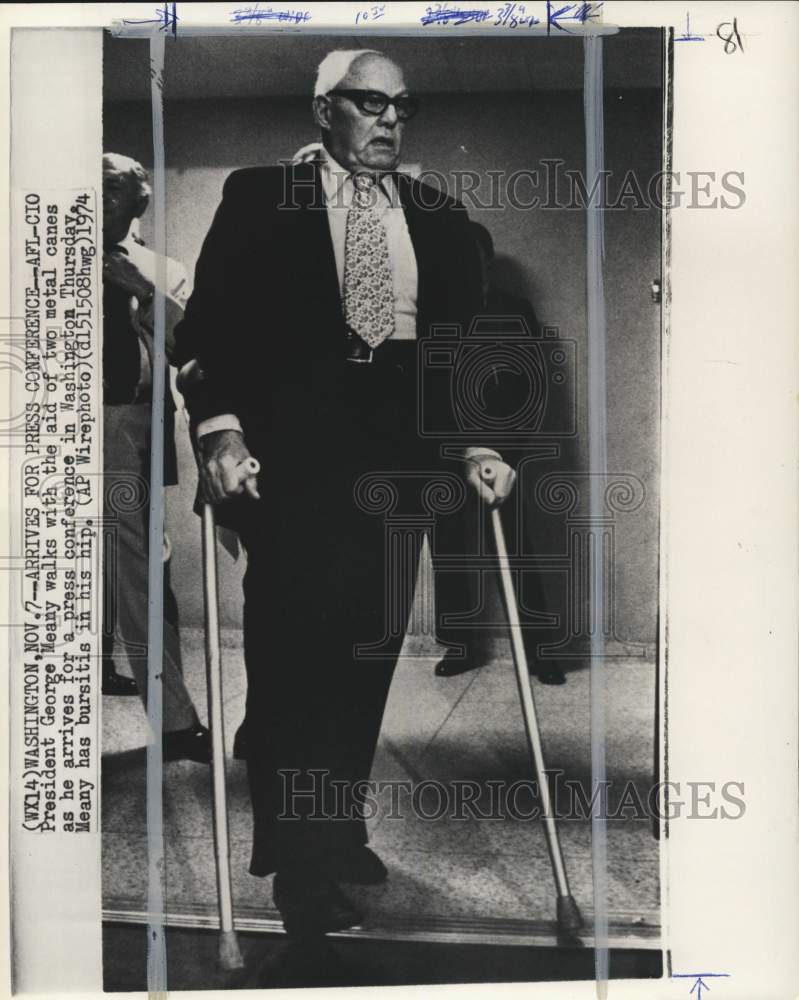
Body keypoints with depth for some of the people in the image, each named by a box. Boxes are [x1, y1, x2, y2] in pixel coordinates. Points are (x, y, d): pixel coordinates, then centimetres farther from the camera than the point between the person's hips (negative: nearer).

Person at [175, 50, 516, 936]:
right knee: (291, 654, -2)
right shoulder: (259, 198, 4)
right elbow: (210, 320, -2)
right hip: (289, 462, -3)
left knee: (368, 654, 9)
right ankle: (294, 858, 12)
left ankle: (340, 829, 27)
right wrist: (220, 428, -16)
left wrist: (477, 441, -2)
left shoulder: (436, 216, 13)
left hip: (393, 464, 4)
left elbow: (465, 339, 11)